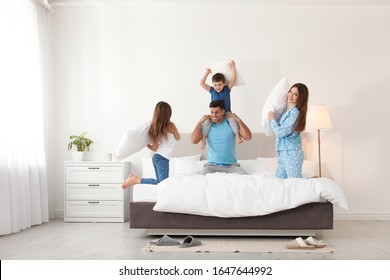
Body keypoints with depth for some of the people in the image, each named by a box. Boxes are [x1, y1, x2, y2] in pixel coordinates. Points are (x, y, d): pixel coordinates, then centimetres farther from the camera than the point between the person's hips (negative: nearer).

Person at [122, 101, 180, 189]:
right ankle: (137, 180, -12)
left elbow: (155, 148, 3)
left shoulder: (154, 127, 5)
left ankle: (135, 178, 3)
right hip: (163, 159, -8)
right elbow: (178, 138, 12)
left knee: (161, 182, 12)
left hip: (156, 157, 8)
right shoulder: (171, 126, -8)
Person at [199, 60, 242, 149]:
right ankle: (203, 139, -22)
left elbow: (233, 79, -11)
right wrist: (207, 72, -7)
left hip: (226, 112, -1)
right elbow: (201, 83, -7)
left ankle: (238, 135, -32)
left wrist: (233, 67, -10)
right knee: (206, 121, -28)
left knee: (232, 118, -34)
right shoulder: (212, 90, -1)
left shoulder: (227, 89, -3)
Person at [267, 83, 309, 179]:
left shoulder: (295, 113, -19)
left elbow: (280, 132, -20)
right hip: (282, 152, 9)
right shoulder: (287, 110, 9)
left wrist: (272, 119, -6)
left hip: (292, 153, -9)